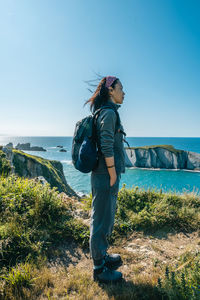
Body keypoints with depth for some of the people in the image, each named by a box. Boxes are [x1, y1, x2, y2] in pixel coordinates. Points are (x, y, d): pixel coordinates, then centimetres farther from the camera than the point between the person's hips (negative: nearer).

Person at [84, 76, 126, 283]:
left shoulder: (106, 112, 17)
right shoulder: (109, 112, -13)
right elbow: (107, 147, -22)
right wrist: (113, 175, -16)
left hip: (103, 175, 10)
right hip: (105, 175, -10)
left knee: (106, 218, 21)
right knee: (102, 220, 3)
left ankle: (102, 256, 41)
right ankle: (99, 270, 21)